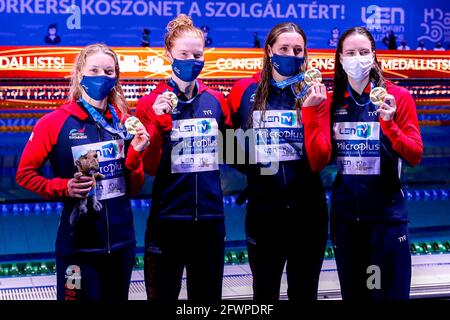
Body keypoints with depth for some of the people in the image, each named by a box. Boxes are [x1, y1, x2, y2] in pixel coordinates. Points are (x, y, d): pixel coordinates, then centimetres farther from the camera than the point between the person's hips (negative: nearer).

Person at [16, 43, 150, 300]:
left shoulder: (124, 122, 3)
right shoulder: (54, 122, -8)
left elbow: (134, 188, 8)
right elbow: (25, 174, -2)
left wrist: (135, 154, -9)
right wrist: (63, 188, -17)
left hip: (122, 242, 5)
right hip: (78, 246, -4)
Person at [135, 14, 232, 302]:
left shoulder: (216, 101, 4)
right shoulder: (152, 103, -5)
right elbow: (150, 167, -9)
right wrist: (158, 121, -20)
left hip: (211, 217, 3)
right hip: (168, 218, -3)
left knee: (208, 296, 16)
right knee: (163, 295, 10)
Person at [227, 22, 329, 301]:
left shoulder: (315, 95, -2)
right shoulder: (245, 91, -2)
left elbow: (318, 162, -11)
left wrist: (311, 110, -18)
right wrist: (252, 168, -1)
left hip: (308, 210, 0)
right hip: (262, 209, 0)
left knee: (305, 293, 13)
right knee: (264, 293, 13)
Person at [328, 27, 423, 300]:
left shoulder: (398, 96, -5)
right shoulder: (331, 101, 4)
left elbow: (415, 156, -10)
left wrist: (388, 124, -24)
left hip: (387, 213, -3)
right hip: (344, 214, 3)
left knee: (389, 292, 5)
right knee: (352, 293, 14)